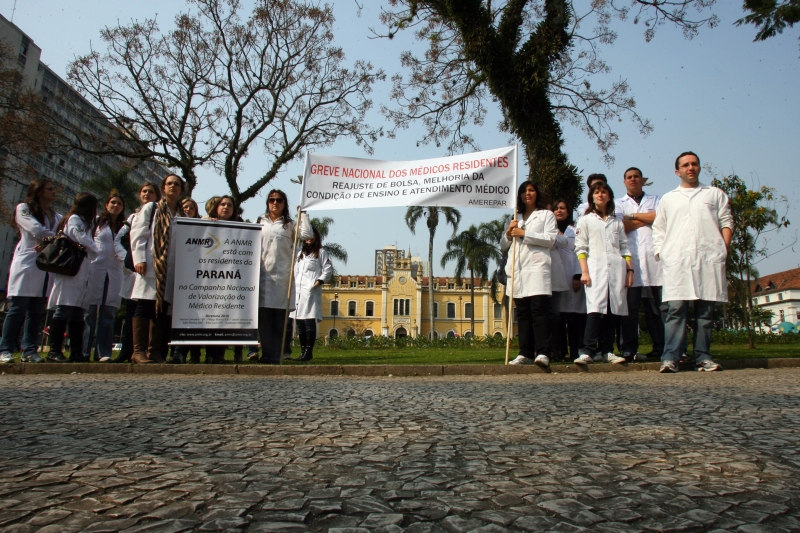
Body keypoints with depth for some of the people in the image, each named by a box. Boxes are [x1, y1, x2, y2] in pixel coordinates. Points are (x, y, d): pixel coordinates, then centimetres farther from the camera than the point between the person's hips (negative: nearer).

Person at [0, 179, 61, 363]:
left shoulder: (57, 217, 19)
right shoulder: (23, 209, 6)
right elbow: (37, 230, -10)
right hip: (26, 264, -4)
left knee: (36, 310, 3)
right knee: (17, 308, -6)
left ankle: (29, 350, 6)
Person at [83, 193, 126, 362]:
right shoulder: (97, 222, 11)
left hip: (114, 272, 2)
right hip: (95, 270, -2)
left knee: (108, 313, -1)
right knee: (90, 311, -4)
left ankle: (103, 352, -1)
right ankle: (84, 352, -1)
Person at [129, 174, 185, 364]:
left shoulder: (183, 216, 18)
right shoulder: (150, 209, 8)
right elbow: (138, 234, 0)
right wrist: (139, 259, -10)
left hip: (172, 268, 4)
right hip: (151, 266, -3)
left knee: (162, 308, 4)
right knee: (145, 306, -6)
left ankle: (154, 350, 9)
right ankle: (138, 350, -3)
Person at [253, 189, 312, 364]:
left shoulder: (289, 225, 14)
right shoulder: (259, 222, 17)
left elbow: (307, 235, -2)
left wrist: (303, 213, 3)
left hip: (282, 275, -1)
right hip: (262, 274, 1)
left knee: (280, 319, -2)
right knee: (263, 317, -1)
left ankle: (275, 355, 3)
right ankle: (266, 353, 5)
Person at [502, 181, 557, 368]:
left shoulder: (546, 214, 15)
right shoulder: (515, 218, 26)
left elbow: (550, 239, -1)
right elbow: (503, 245, 23)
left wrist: (524, 234, -6)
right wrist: (508, 233, 3)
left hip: (537, 267, -4)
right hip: (518, 269, 4)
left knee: (538, 310, -14)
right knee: (522, 313, 1)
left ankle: (542, 353, -18)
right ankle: (525, 354, 3)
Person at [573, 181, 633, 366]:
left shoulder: (616, 222, 22)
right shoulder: (585, 220, 12)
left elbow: (624, 248, 18)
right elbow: (580, 247, 4)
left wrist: (630, 269, 7)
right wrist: (584, 271, -8)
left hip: (616, 268, 4)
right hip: (595, 268, -3)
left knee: (612, 310, 0)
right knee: (595, 309, -16)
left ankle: (607, 351, 5)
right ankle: (587, 351, -18)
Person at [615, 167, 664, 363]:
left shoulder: (655, 200, 22)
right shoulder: (619, 204, 18)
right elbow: (620, 227, -2)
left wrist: (634, 216, 2)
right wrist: (648, 218, 3)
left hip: (654, 260, 1)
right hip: (630, 260, -1)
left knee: (656, 306, 0)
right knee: (630, 306, -4)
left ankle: (660, 348, 5)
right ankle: (628, 349, -2)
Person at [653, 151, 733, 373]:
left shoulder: (715, 194, 21)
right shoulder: (668, 199, 21)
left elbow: (726, 222, 13)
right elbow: (658, 230, 16)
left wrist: (724, 248, -1)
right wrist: (660, 253, 2)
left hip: (709, 259, 1)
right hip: (676, 261, -1)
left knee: (706, 311, 0)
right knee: (675, 309, -11)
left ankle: (703, 358, 5)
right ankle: (670, 358, -14)